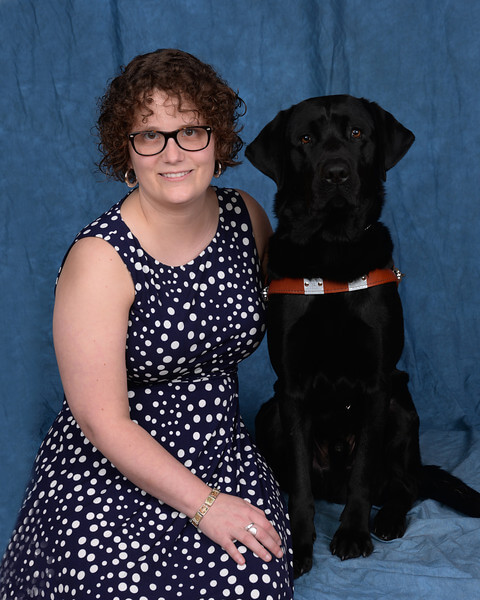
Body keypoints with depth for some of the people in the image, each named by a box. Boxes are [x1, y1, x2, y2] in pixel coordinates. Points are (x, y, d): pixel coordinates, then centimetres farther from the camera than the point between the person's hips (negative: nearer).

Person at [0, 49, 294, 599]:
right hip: (108, 474, -4)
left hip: (222, 455, 4)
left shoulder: (246, 217, 0)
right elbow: (103, 421, -17)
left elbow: (277, 319, 21)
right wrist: (204, 504, -18)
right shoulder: (101, 259, -18)